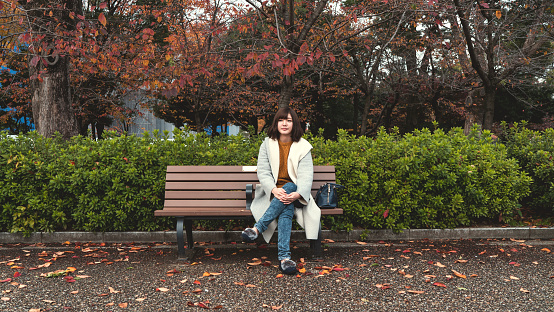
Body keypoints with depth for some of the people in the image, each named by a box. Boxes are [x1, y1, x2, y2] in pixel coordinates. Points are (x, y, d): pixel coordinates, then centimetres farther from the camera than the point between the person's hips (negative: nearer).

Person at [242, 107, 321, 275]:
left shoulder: (303, 147, 5)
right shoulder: (267, 144, 7)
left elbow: (306, 175, -7)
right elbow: (262, 172, -3)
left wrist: (298, 194, -28)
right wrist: (274, 190, -24)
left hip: (294, 192, 0)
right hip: (271, 193, 0)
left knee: (289, 187, -35)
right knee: (286, 209, -32)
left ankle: (257, 229, -39)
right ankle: (284, 256, -40)